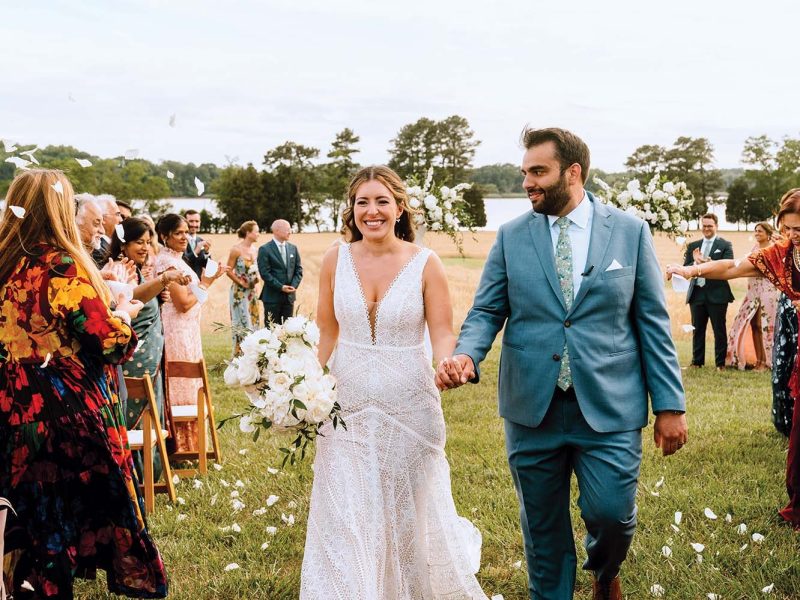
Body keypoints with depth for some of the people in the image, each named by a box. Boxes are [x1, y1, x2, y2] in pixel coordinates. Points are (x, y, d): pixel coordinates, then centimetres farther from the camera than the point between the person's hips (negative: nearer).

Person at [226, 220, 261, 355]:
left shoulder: (254, 249, 7)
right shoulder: (236, 249, -13)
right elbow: (229, 271, -11)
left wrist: (256, 278, 1)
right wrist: (242, 283, -12)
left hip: (252, 292, 7)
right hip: (240, 292, -7)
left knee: (253, 323, 9)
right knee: (242, 324, -5)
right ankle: (240, 354, 2)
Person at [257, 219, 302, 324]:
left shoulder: (293, 248, 11)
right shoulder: (265, 249, -7)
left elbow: (299, 270, 11)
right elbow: (264, 273, -12)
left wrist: (294, 285, -6)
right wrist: (280, 287, -16)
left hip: (289, 296, 5)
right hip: (272, 296, -5)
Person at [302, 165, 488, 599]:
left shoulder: (425, 263, -7)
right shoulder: (336, 260, 0)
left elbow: (443, 335, -7)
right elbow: (326, 333, 7)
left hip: (408, 407, -1)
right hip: (347, 404, 2)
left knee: (409, 515, 13)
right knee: (342, 520, 0)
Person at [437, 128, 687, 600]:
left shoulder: (630, 231, 1)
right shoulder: (512, 236, 4)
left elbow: (653, 321, 1)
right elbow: (486, 311, 3)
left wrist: (670, 404, -2)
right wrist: (466, 355, -19)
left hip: (609, 409, -1)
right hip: (533, 410, 2)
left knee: (611, 513, -3)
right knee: (543, 528, 10)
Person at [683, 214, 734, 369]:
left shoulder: (725, 245, 0)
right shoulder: (693, 246, 13)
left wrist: (705, 262, -19)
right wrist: (696, 263, -15)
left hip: (717, 294, -4)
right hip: (697, 293, 4)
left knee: (719, 330, 2)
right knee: (697, 330, 10)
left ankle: (720, 363, 9)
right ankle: (697, 362, 17)